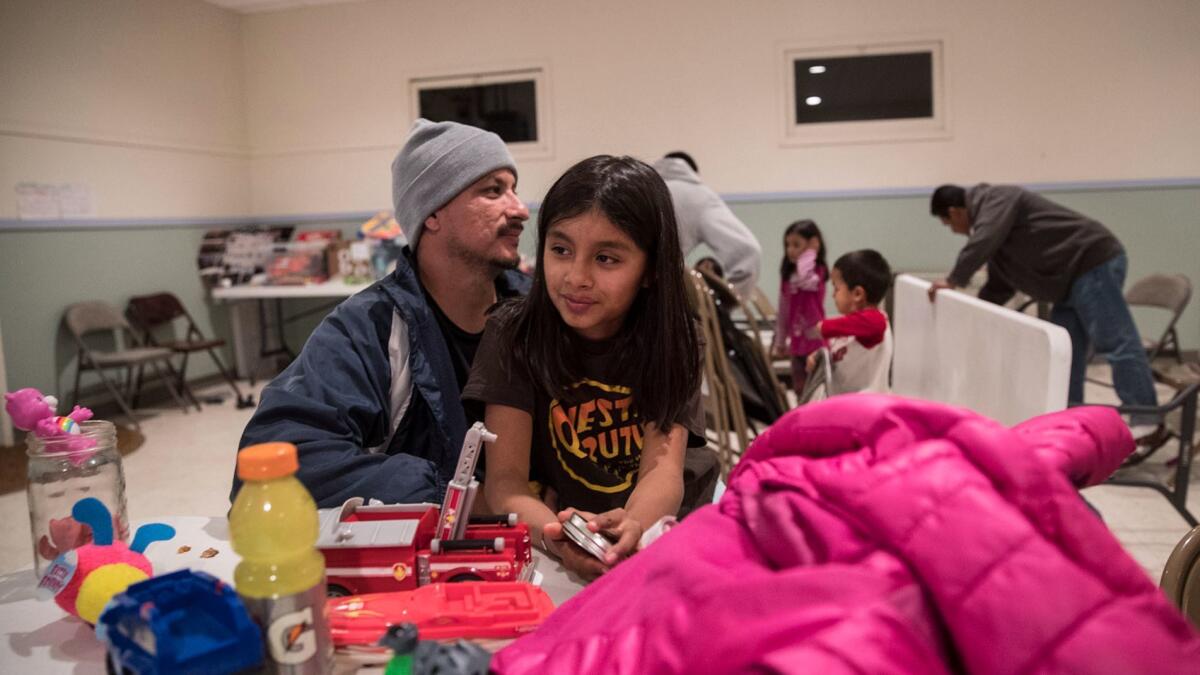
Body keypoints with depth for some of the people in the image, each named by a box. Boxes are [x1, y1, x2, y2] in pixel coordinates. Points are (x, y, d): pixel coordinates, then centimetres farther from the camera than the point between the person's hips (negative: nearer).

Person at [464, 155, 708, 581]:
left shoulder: (668, 341, -4)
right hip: (544, 549, -1)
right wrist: (552, 532, -35)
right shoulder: (515, 334, -7)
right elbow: (504, 477, -13)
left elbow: (663, 467, -15)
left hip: (644, 546, 1)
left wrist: (632, 526, -38)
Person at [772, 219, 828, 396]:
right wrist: (779, 343, 14)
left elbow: (804, 280, -36)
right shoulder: (787, 275, 7)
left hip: (815, 341, -6)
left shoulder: (817, 272, -11)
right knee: (799, 390, 14)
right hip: (797, 342, 7)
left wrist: (810, 253, -22)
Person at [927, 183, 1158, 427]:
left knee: (1114, 342, -11)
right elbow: (999, 287, 25)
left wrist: (954, 280, -15)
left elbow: (981, 242, -25)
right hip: (1073, 278, 10)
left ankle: (1145, 418, -9)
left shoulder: (995, 200, -5)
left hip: (1094, 262, -10)